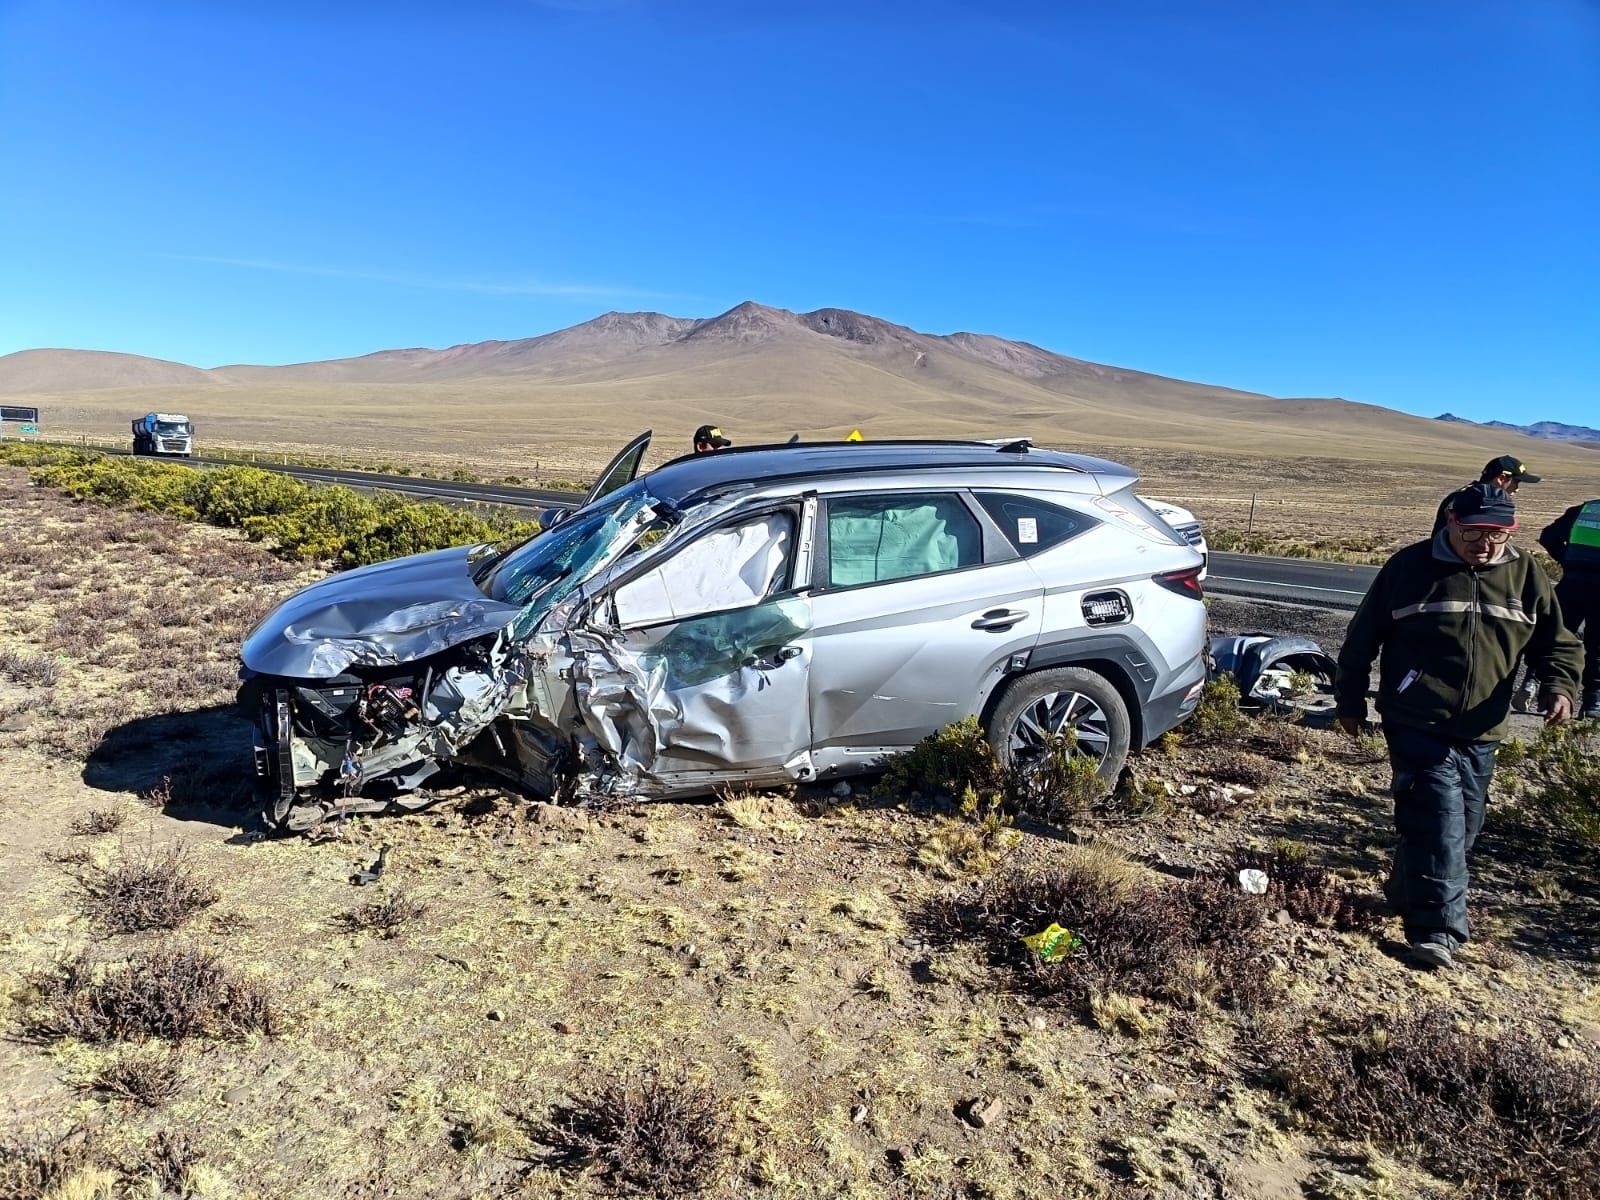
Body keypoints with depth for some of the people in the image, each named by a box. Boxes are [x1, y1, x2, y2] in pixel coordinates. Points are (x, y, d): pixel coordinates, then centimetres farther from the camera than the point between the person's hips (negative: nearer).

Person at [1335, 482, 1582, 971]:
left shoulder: (1527, 576, 5)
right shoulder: (1410, 566, -5)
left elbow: (1557, 644, 13)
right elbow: (1363, 636, 2)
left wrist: (1559, 687, -8)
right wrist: (1349, 701, 3)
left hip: (1480, 734, 5)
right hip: (1418, 727, -5)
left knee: (1463, 826, 14)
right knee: (1439, 822, -11)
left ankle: (1407, 893, 35)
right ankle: (1436, 929, -5)